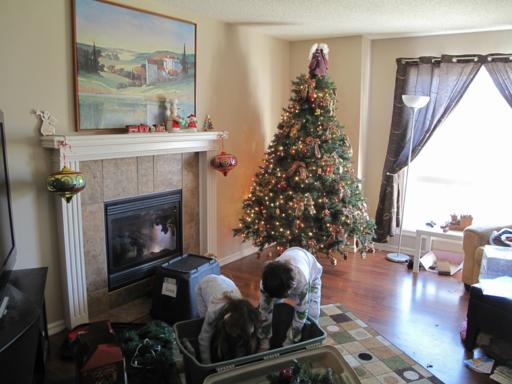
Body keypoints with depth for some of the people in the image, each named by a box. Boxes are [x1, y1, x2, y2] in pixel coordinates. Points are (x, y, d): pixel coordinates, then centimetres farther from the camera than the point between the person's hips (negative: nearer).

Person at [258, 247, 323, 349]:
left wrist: (289, 342, -28)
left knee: (311, 314, -13)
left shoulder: (301, 280, -48)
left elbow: (300, 314, -36)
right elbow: (265, 313, -26)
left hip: (312, 272, -2)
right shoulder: (267, 282, -37)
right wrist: (265, 343, -23)